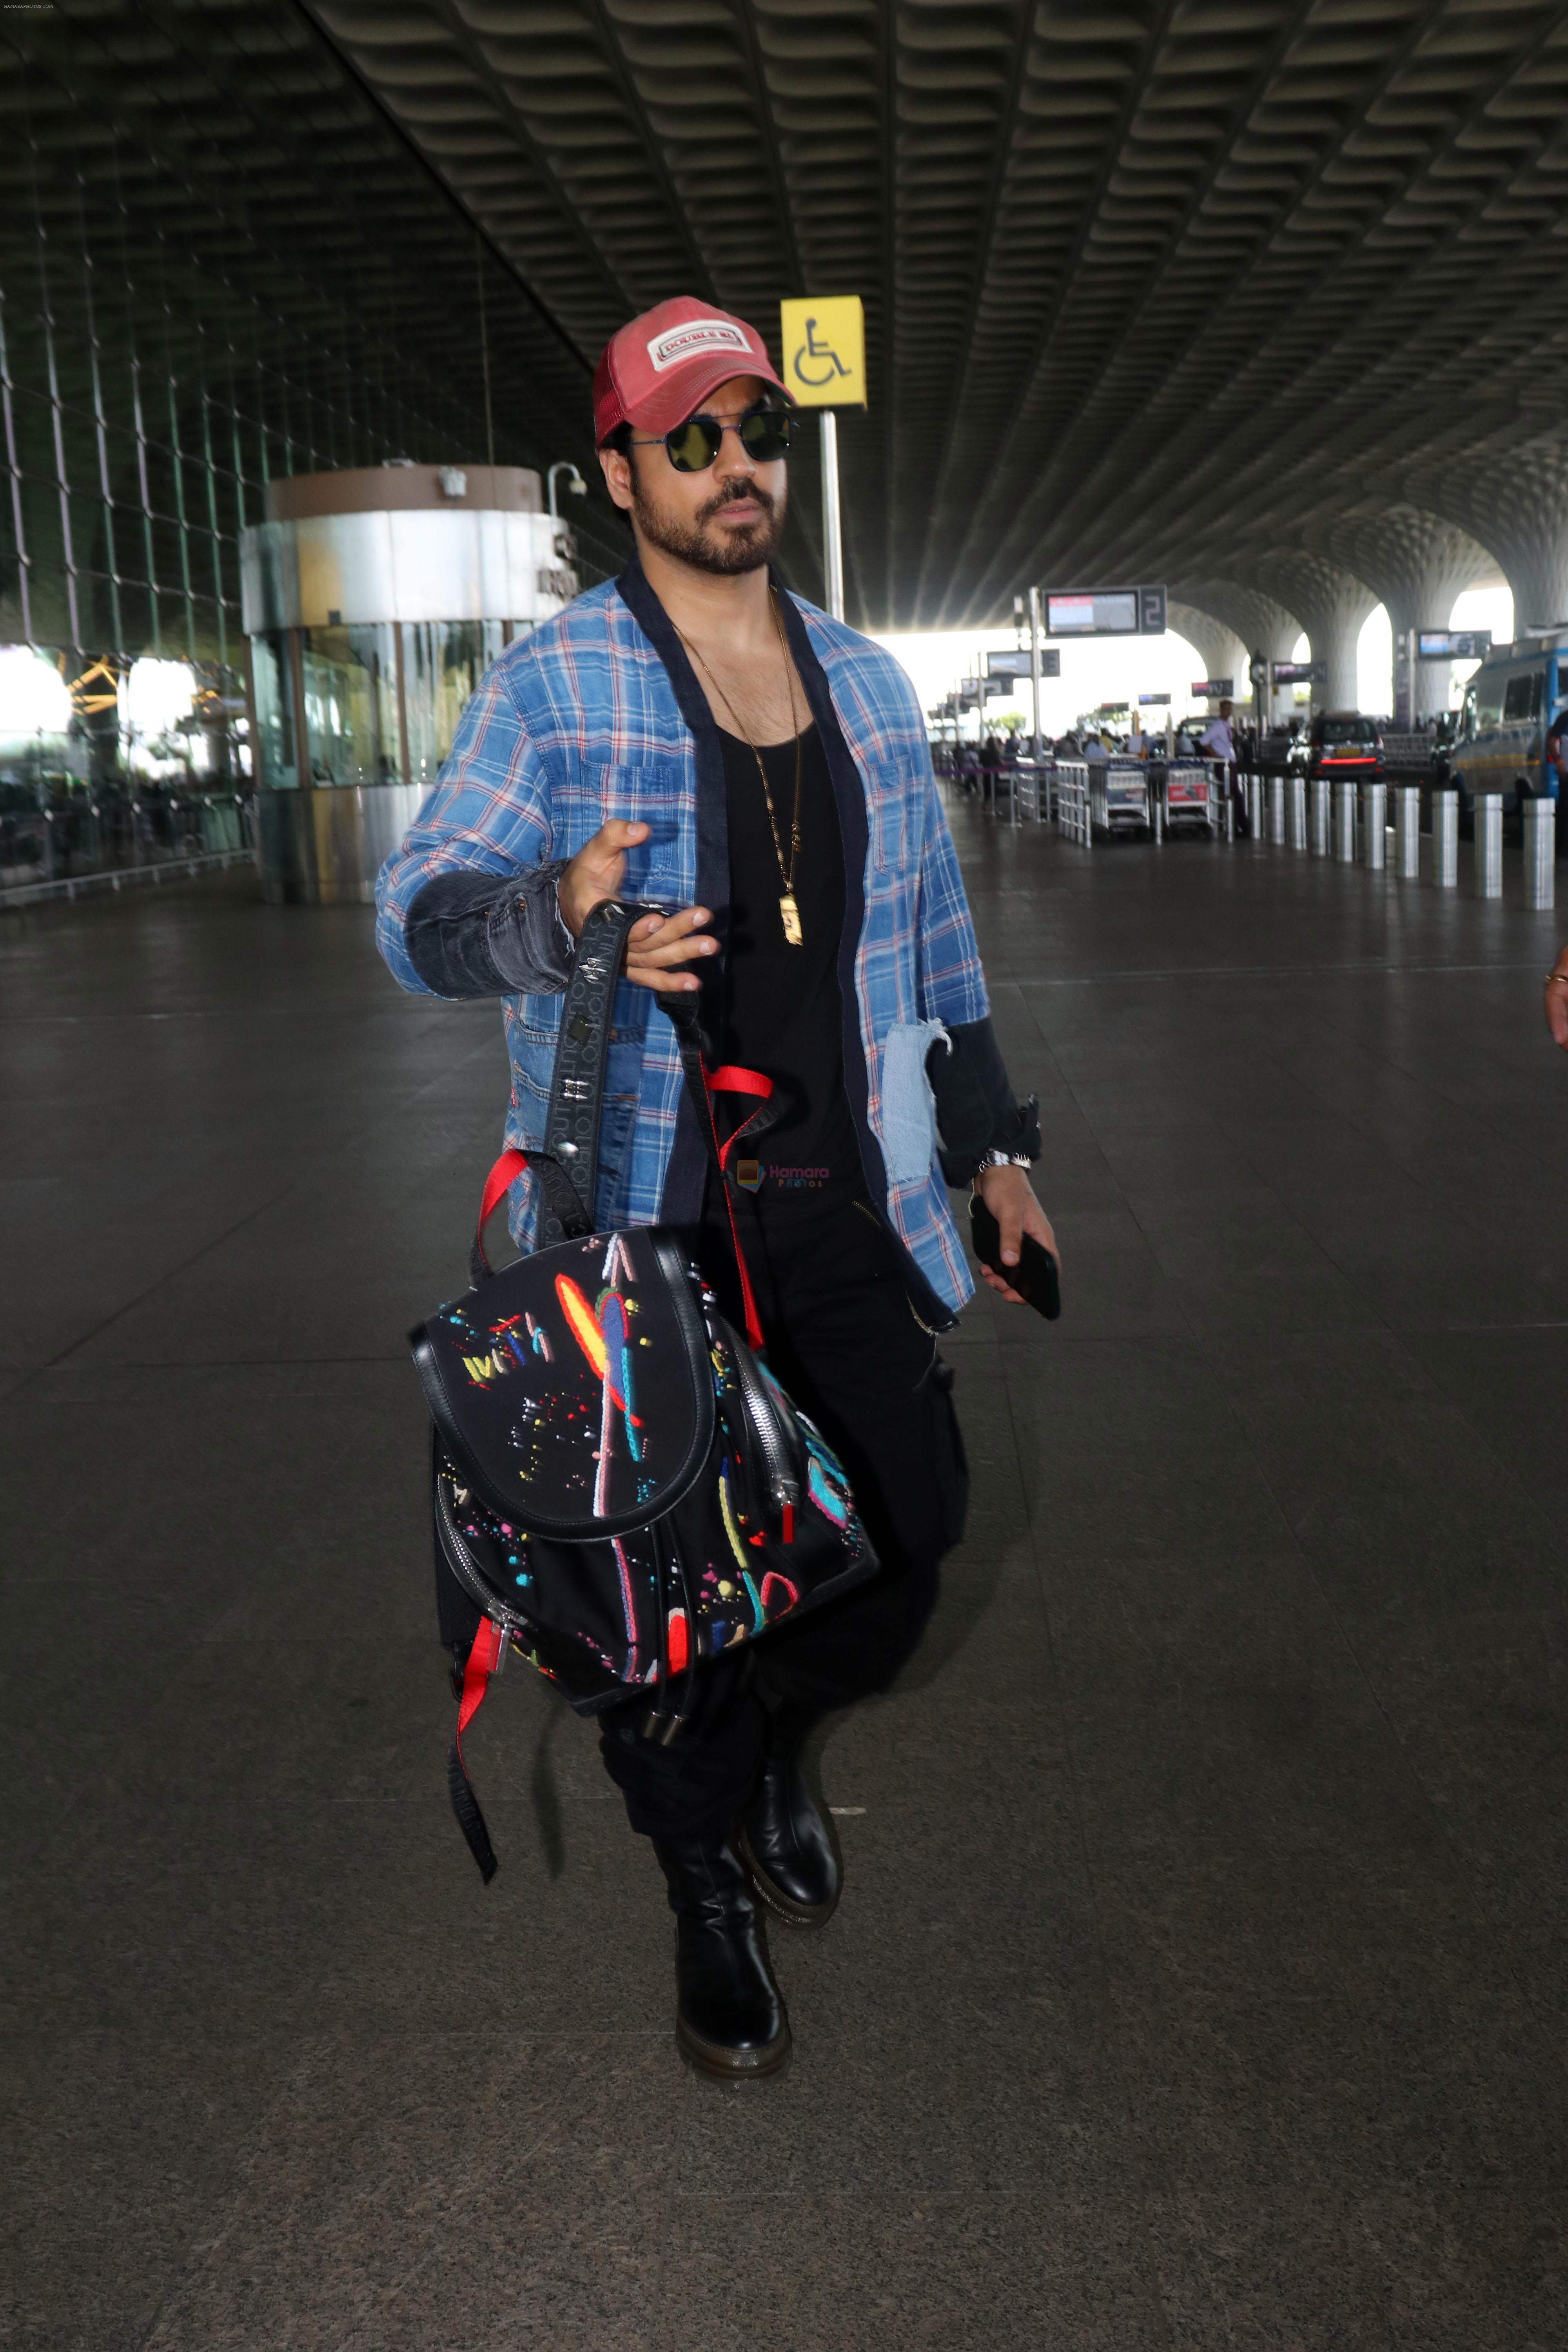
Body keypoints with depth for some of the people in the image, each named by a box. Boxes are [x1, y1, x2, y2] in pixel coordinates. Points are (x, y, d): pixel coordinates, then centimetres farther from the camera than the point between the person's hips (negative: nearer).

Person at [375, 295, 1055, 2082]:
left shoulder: (866, 681, 12)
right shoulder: (549, 687, -3)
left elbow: (933, 933, 19)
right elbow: (418, 912, -8)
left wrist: (992, 1145, 18)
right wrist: (557, 914, -31)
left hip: (842, 1212, 5)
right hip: (643, 1230, -4)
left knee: (915, 1522, 7)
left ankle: (760, 1744, 40)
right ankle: (706, 1885, 33)